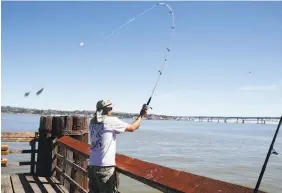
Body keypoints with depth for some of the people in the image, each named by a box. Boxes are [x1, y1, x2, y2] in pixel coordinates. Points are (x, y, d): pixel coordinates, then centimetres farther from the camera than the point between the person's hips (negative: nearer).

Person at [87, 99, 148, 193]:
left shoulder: (92, 122, 9)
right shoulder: (111, 121, -9)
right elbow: (132, 128, -1)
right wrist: (141, 116, 12)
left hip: (92, 165, 7)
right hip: (106, 167, -6)